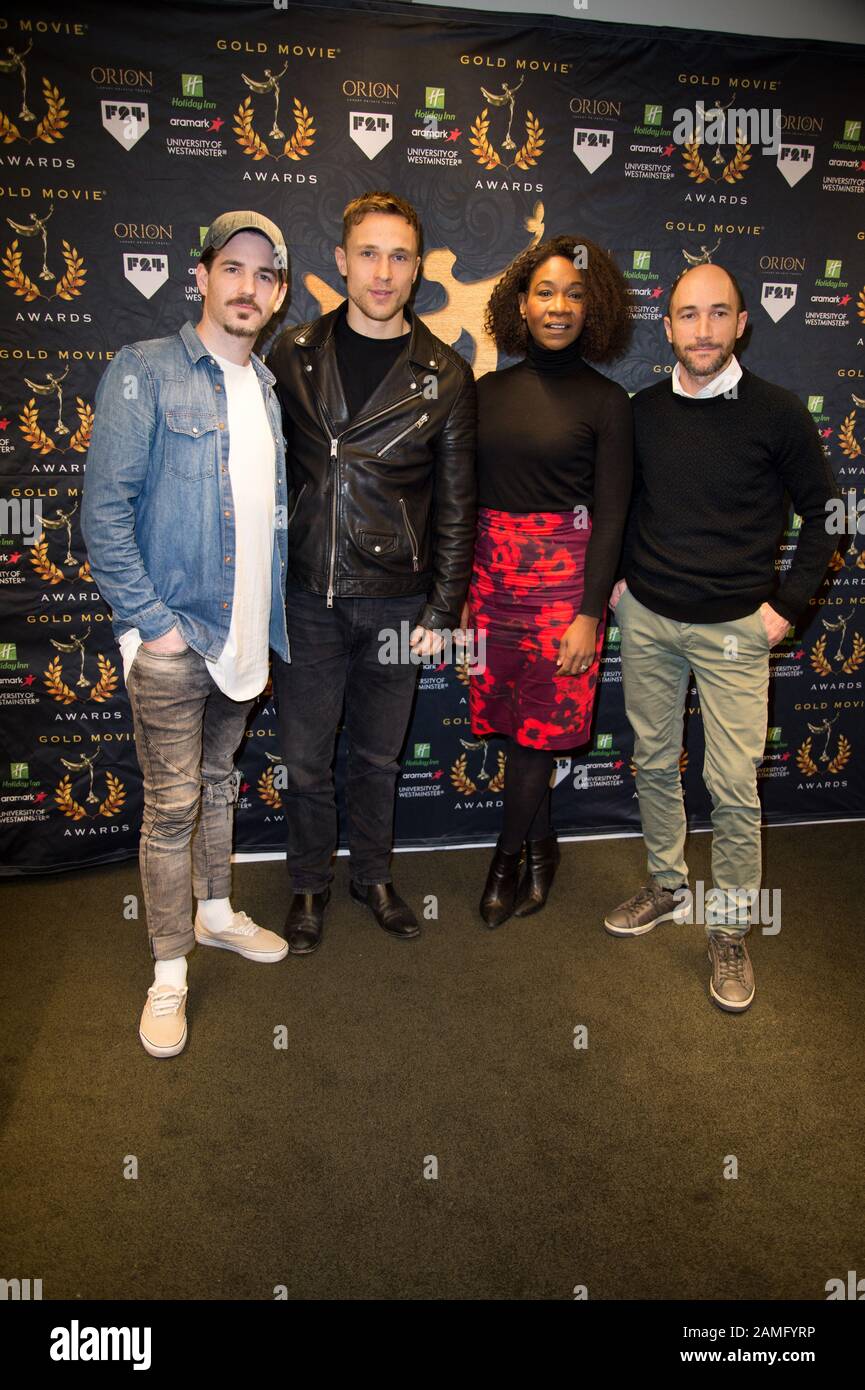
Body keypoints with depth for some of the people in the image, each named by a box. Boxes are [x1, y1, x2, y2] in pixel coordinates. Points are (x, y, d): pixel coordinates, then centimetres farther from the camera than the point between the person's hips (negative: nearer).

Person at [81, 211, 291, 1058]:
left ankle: (216, 913, 38)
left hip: (243, 636, 6)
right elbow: (105, 512, -13)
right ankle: (168, 973, 15)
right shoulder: (146, 373, -7)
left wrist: (271, 621, 10)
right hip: (172, 639, -6)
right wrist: (153, 622, -16)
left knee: (219, 785, 20)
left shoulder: (267, 389, 13)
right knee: (172, 805, 1)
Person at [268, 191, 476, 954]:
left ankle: (374, 874, 35)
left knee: (378, 756, 14)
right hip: (306, 595, 1)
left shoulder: (445, 375, 0)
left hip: (395, 600, 0)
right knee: (306, 758, 9)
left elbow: (455, 504, 1)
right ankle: (311, 885, 31)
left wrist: (442, 610, -2)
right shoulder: (294, 354, 2)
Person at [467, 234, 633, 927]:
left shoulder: (606, 401, -1)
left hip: (565, 574, -3)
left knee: (540, 725, 2)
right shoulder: (489, 391, 7)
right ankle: (540, 847, 30)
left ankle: (508, 856, 21)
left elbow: (611, 514, -4)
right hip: (493, 570, 3)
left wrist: (589, 613, -11)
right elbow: (467, 495, 10)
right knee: (514, 720, 9)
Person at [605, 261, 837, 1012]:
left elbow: (822, 513, 1)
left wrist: (787, 602, -5)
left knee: (734, 783, -3)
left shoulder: (777, 412, -6)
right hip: (647, 618, 4)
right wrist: (617, 579, 7)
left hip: (733, 627, -3)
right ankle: (668, 886, 32)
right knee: (654, 763, 12)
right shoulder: (643, 411, 4)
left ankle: (731, 924, 15)